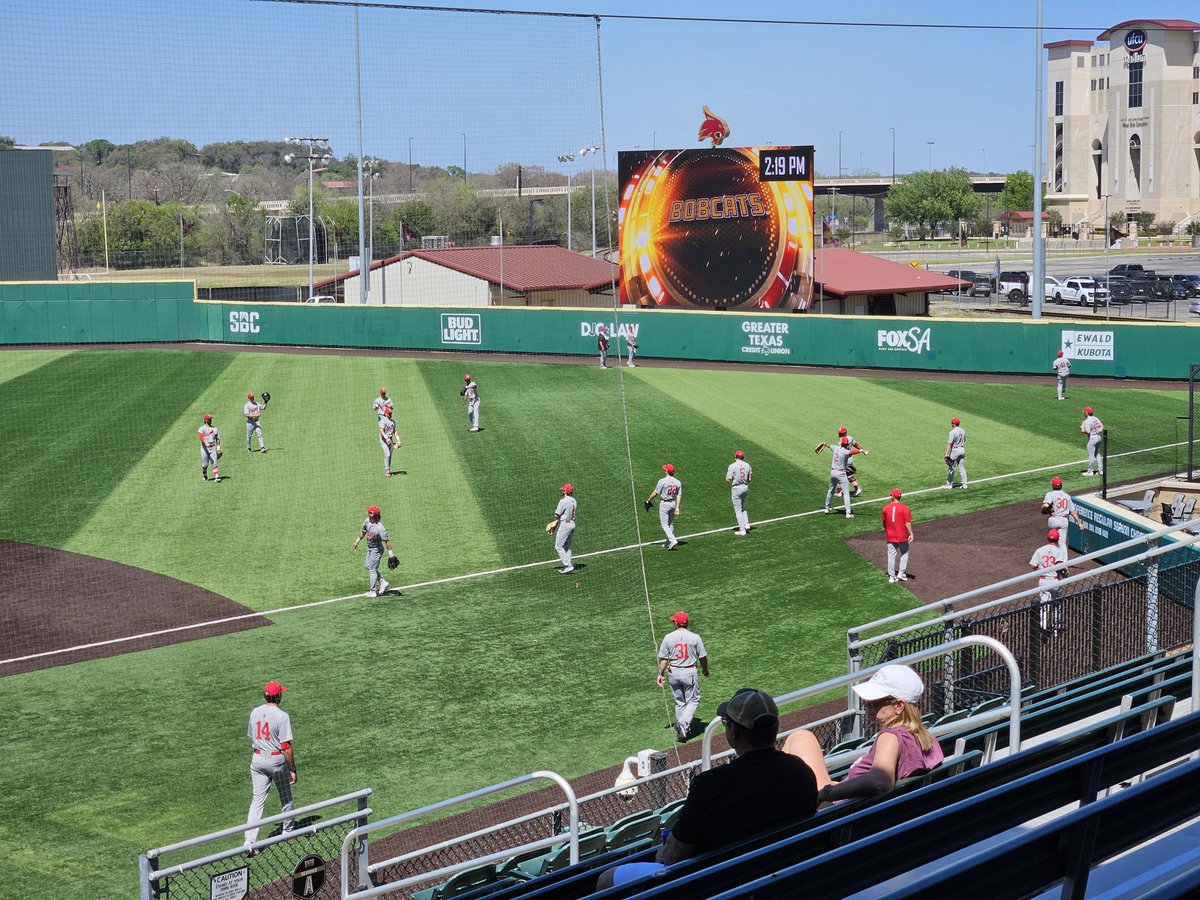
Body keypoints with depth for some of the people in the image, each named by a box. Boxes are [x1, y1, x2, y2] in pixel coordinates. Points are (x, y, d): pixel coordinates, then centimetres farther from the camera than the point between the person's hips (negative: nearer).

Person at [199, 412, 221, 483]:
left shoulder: (215, 428, 14)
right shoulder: (202, 428, -2)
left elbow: (217, 438, 20)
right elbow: (201, 436, -21)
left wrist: (218, 446, 11)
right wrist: (205, 441, -39)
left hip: (213, 448, 2)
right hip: (204, 448, -2)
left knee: (214, 463, -8)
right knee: (205, 464, 6)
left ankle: (216, 477, -13)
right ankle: (204, 476, 28)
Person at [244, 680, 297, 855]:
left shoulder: (254, 712, 1)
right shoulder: (282, 716, -17)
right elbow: (286, 746, -19)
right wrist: (293, 770, -13)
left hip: (257, 759, 4)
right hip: (277, 759, -4)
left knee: (257, 800, 2)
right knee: (286, 797, 19)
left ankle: (249, 843, -9)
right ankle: (288, 831, 35)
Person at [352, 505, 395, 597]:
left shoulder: (380, 528, -33)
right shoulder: (367, 521, -9)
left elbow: (387, 540, -29)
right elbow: (363, 532, 10)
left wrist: (390, 553, -28)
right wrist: (357, 541, 17)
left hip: (376, 550, -9)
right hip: (370, 548, 9)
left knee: (373, 569, 0)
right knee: (368, 567, 20)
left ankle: (373, 591, 12)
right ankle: (383, 582, 30)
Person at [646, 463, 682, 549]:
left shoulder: (662, 481, -16)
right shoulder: (678, 482, 0)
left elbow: (655, 493, -11)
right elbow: (679, 495, -3)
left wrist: (648, 501, 4)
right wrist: (677, 507, -4)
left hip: (664, 503, -6)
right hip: (673, 503, 6)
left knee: (664, 524, -3)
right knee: (671, 523, 17)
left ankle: (672, 540, -18)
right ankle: (668, 542, 23)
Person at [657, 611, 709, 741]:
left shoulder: (668, 637, -4)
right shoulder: (694, 637, -9)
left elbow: (663, 658, -3)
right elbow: (702, 657, -2)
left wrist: (661, 674, 7)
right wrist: (705, 669, 16)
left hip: (673, 673, 3)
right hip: (689, 672, -3)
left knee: (679, 702, 16)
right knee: (693, 701, 7)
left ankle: (682, 729, 22)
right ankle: (683, 724, -14)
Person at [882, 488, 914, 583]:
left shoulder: (886, 508, -4)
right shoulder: (904, 508, -12)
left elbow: (884, 522, 7)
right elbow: (907, 523, -15)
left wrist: (885, 532, 21)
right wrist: (911, 533, -9)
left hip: (890, 536, 2)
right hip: (902, 536, -2)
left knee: (891, 555, 9)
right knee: (904, 554, 17)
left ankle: (891, 577, 12)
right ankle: (901, 573, 13)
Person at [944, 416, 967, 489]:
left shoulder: (952, 432, -18)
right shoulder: (963, 431, 5)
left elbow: (949, 444, -21)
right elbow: (964, 441, 14)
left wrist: (947, 454, -21)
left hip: (954, 451, -7)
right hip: (962, 450, 7)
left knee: (951, 468, 5)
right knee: (962, 468, 11)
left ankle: (949, 484, 10)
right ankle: (964, 484, 11)